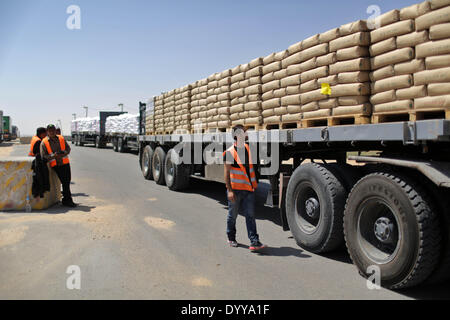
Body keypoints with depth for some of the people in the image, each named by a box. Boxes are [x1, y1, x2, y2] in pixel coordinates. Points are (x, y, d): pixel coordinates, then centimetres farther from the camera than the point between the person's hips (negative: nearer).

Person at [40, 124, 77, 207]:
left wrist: (63, 154, -11)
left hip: (65, 163, 4)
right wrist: (53, 156, -20)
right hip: (55, 165, -4)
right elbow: (43, 156, -5)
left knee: (67, 180, 9)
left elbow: (68, 149, 10)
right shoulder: (44, 142, 0)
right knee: (65, 182, -11)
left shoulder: (61, 139, 10)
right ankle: (68, 200, 0)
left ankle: (66, 200, 25)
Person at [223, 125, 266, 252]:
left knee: (250, 215, -2)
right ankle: (231, 238, 30)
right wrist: (229, 190, -14)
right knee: (232, 215, 11)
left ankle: (254, 242, -4)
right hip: (235, 189, -4)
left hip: (248, 189, 4)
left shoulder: (248, 149, 9)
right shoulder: (230, 152, -8)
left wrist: (254, 183, 18)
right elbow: (226, 172, -8)